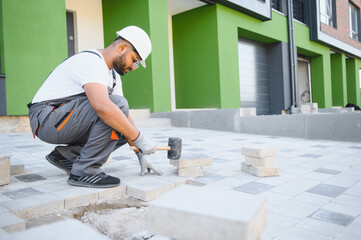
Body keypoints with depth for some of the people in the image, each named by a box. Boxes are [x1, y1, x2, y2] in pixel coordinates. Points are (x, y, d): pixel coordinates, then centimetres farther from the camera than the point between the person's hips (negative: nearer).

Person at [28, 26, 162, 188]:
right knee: (117, 104, -25)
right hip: (47, 118, -9)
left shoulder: (112, 74, 11)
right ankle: (85, 171, -19)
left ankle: (65, 155, 5)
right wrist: (139, 139, -31)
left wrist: (141, 154, 3)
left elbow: (125, 115, 10)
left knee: (124, 128, 1)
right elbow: (102, 106, -38)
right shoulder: (91, 61, -20)